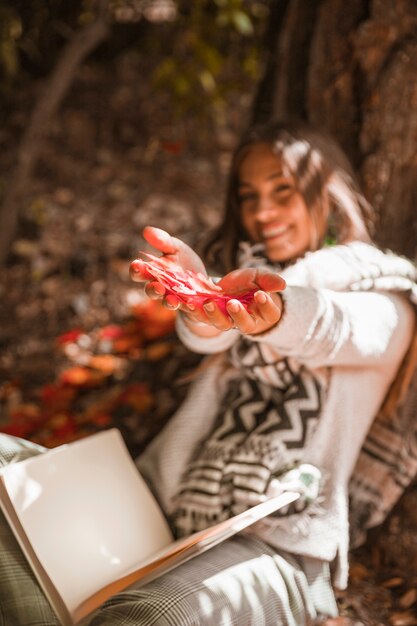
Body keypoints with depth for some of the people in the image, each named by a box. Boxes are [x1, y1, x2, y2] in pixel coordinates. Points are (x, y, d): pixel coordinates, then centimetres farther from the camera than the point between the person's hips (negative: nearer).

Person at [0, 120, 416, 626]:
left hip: (277, 541, -4)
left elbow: (329, 331, -17)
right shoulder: (243, 268, 19)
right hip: (170, 505, 5)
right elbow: (206, 335, -5)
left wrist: (279, 313, -42)